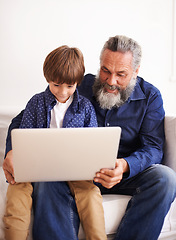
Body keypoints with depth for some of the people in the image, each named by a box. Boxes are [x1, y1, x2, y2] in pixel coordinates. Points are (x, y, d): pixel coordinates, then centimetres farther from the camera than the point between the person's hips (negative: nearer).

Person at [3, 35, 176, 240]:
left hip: (128, 174, 1)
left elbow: (153, 147, -7)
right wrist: (12, 151, -21)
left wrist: (125, 166, -31)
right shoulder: (79, 88, -1)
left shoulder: (150, 97, 1)